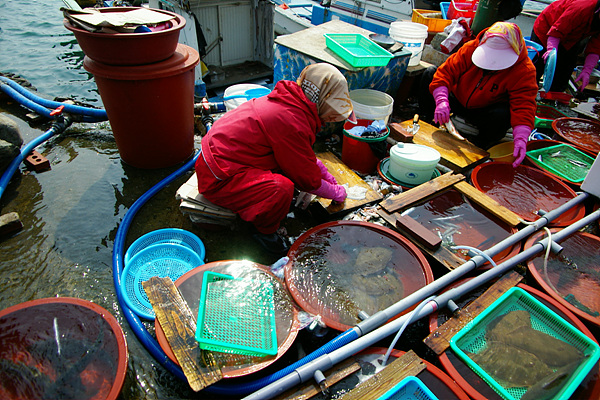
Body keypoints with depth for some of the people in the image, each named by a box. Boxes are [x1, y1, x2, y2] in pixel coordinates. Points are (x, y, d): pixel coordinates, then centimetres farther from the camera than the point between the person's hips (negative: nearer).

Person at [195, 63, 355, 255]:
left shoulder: (288, 102, 7)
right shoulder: (291, 122, -24)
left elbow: (305, 156, 24)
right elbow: (308, 179, -14)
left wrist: (325, 175, 20)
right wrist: (335, 192, 3)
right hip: (218, 179, -11)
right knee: (282, 188, -32)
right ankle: (266, 232, -2)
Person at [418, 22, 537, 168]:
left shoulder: (524, 70, -22)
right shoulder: (471, 48, -17)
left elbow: (523, 106, -30)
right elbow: (447, 71, -21)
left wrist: (521, 139, -45)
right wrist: (441, 101, -39)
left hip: (483, 114, -2)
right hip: (457, 102, 2)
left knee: (504, 114, -38)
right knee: (430, 73, -13)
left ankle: (481, 144, -9)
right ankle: (426, 120, -4)